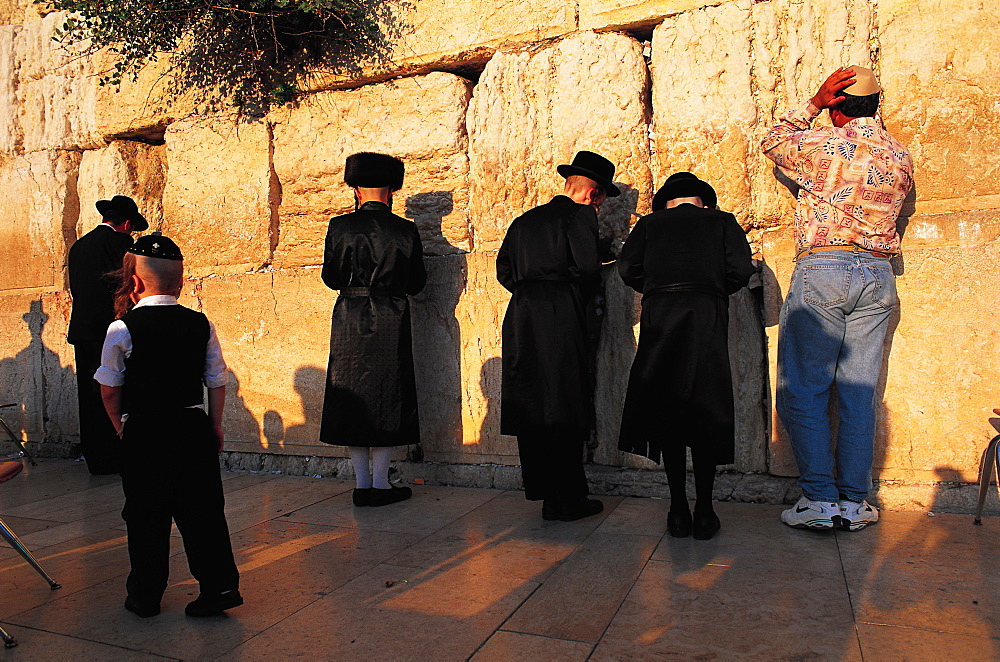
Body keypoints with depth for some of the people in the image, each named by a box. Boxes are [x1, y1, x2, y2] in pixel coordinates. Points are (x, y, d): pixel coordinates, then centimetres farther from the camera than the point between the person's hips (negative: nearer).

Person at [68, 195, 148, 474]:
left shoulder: (78, 246, 17)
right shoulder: (120, 241, -6)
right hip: (109, 330, -7)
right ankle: (111, 458, -1)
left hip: (81, 329, 7)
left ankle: (94, 457, 16)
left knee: (89, 396, 10)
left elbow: (75, 289, 18)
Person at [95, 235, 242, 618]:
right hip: (194, 428, 3)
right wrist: (215, 427, 13)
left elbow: (109, 388, -1)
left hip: (142, 433, -2)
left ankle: (145, 596, 23)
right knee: (202, 510, 9)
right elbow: (217, 382, 4)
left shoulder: (123, 329, -9)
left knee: (145, 515, 11)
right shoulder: (201, 324, 0)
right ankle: (220, 585, 11)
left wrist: (121, 426, 14)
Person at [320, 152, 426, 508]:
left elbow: (331, 278, 2)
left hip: (349, 321, 1)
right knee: (387, 398, 7)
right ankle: (380, 484, 9)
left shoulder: (340, 227, -3)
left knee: (353, 397, 10)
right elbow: (416, 283, 2)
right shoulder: (405, 231, -4)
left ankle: (362, 484, 14)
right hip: (391, 322, -1)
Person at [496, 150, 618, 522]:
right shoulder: (580, 216, -1)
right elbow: (587, 267, -13)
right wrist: (585, 293, 6)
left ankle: (542, 489, 18)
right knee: (566, 408, -2)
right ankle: (566, 500, 4)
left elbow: (504, 271, 16)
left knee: (530, 405, 9)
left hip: (521, 318, 7)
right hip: (561, 319, -7)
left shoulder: (524, 221, 19)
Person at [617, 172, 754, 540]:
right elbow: (740, 270, 3)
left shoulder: (649, 224, 18)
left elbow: (628, 269, 6)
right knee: (705, 410, 5)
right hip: (708, 320, 0)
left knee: (666, 410, 6)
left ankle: (678, 511, 9)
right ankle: (704, 513, 8)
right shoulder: (722, 221, 16)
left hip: (659, 319, 1)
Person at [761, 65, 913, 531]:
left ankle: (820, 500, -1)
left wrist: (813, 104, 19)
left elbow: (772, 142, 14)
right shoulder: (901, 157, 12)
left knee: (803, 390, 0)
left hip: (823, 269, -5)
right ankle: (854, 502, 11)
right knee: (859, 395, 7)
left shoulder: (823, 143, -3)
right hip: (878, 275, 6)